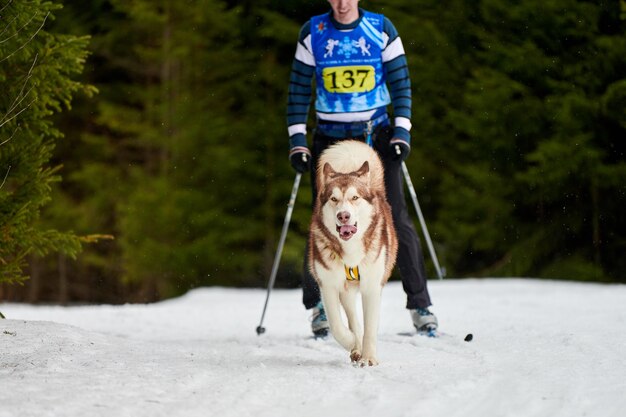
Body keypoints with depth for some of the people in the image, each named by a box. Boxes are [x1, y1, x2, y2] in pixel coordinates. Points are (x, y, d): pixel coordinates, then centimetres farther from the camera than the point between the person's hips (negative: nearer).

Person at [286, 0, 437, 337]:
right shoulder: (313, 33, 1)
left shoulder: (382, 29, 1)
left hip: (377, 136, 0)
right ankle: (317, 303, 11)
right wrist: (297, 140, -3)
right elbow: (299, 90, 5)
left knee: (396, 219, -8)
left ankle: (420, 304, -1)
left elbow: (400, 84, 4)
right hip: (330, 139, 0)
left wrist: (401, 132, -7)